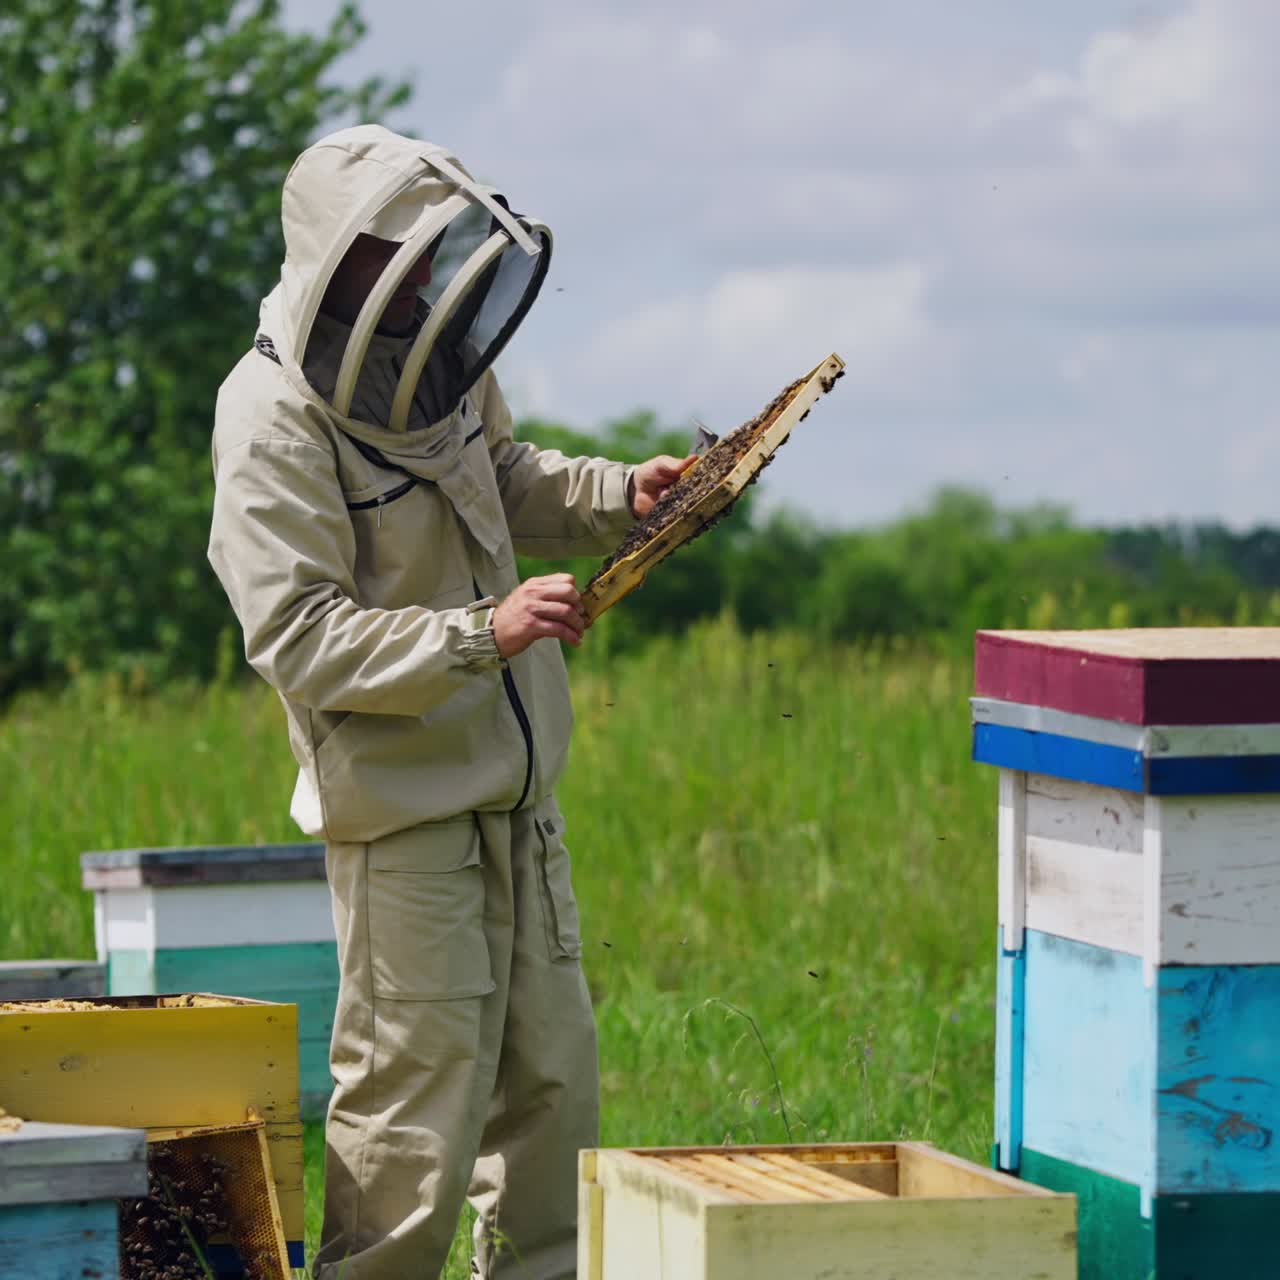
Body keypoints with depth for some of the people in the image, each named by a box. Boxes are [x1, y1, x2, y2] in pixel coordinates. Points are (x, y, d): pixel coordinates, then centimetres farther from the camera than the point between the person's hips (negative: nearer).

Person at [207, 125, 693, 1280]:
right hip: (402, 806, -8)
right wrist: (480, 633, -33)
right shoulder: (274, 424, -21)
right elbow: (301, 640, -25)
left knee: (551, 1078, 15)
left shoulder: (440, 356, 1)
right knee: (419, 1110, -6)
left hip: (516, 788, 8)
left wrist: (618, 495, 3)